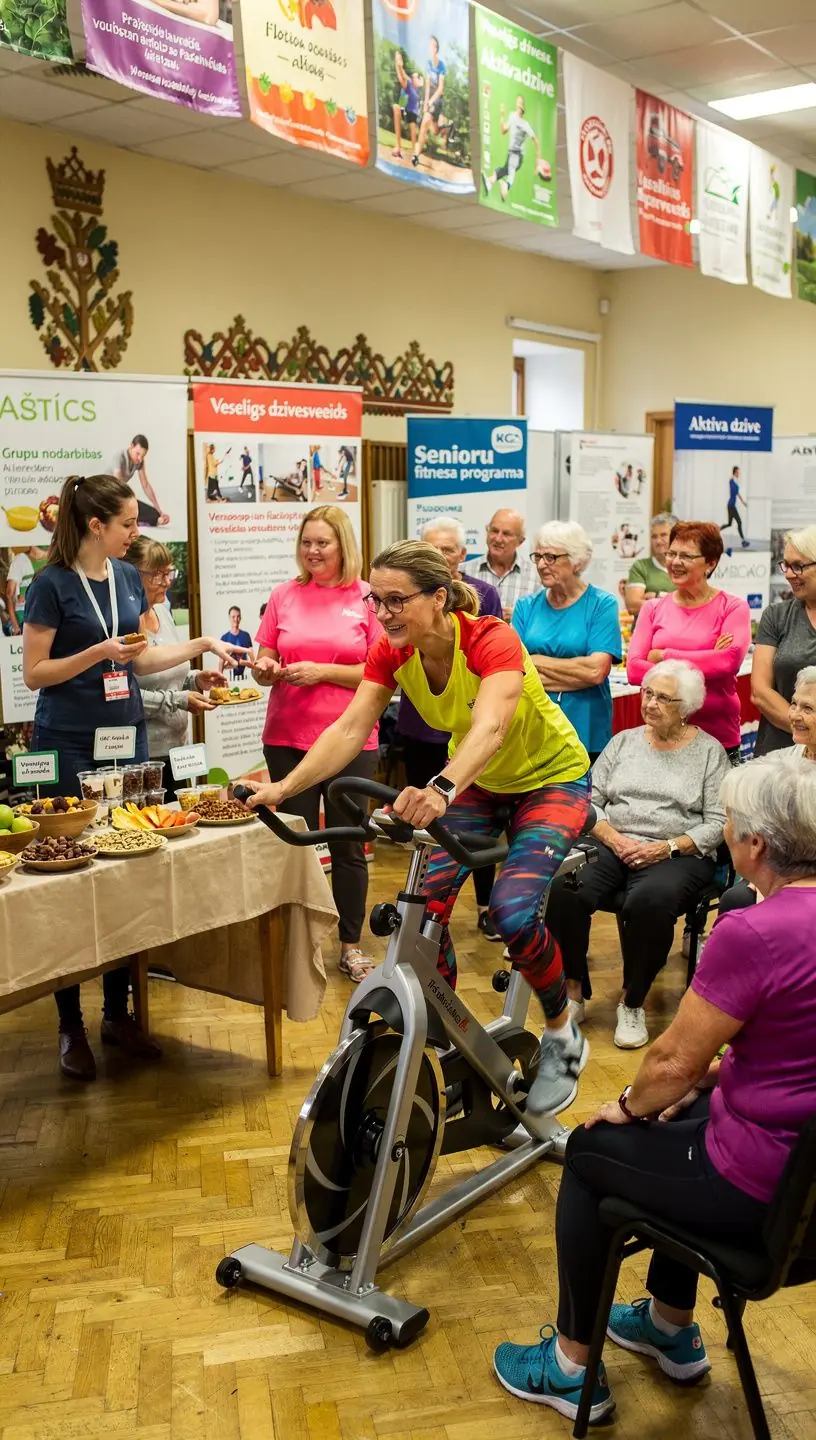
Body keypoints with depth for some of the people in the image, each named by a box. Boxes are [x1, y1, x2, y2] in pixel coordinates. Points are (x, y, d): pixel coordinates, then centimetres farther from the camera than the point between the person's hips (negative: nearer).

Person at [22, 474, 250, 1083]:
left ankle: (117, 1011, 20)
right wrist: (99, 652, -18)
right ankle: (70, 1025, 12)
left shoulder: (129, 577, 8)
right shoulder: (52, 584, -9)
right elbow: (33, 673, -9)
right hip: (69, 745, -5)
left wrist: (203, 644, 8)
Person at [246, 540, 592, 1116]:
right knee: (425, 906, -13)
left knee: (513, 911, -25)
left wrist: (441, 788, -69)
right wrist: (283, 788, -39)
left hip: (551, 779, -5)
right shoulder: (392, 653, -15)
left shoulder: (492, 641, -32)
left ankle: (563, 1036, 3)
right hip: (478, 783, 6)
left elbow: (489, 727, -50)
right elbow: (349, 730, -24)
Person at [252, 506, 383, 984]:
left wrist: (323, 671, -14)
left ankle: (351, 944, 21)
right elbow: (265, 666, 11)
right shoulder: (284, 595, 7)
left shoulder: (367, 598, -1)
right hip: (288, 738, 2)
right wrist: (266, 670, -11)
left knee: (348, 844, 7)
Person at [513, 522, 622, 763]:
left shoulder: (602, 605, -2)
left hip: (586, 734, -2)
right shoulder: (526, 606, 7)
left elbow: (596, 671, -13)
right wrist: (576, 675, -10)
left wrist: (536, 661, -5)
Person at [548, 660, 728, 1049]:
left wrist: (666, 848, -14)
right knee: (563, 889, -28)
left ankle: (632, 1002, -14)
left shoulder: (709, 750, 7)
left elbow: (717, 823, -1)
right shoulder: (624, 741, 15)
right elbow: (588, 801, 10)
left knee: (651, 900, -37)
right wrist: (614, 839, -9)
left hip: (676, 854, -3)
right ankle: (574, 991, -10)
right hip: (612, 845, 3)